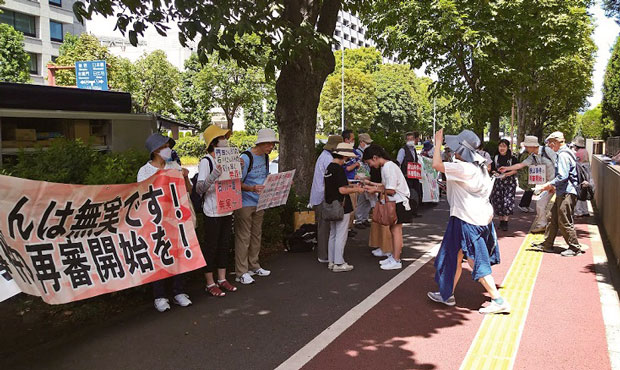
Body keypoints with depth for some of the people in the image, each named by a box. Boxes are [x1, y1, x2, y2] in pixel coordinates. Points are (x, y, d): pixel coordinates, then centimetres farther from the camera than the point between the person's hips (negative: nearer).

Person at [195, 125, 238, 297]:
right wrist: (214, 174, -35)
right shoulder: (206, 162, -13)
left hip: (227, 210, 7)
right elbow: (199, 189, -21)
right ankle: (210, 284, 13)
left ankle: (222, 279, 26)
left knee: (224, 245, 15)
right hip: (212, 212, -7)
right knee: (211, 246, 3)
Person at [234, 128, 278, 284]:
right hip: (245, 203, -8)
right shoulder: (245, 158, -18)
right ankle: (241, 273, 5)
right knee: (243, 237, -2)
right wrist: (252, 188, -35)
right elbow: (237, 183, -18)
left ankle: (254, 266, 28)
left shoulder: (265, 157, 8)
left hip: (259, 202, 8)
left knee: (256, 235, 16)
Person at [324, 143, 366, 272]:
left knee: (333, 234, 15)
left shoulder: (329, 167, 10)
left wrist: (351, 187, 15)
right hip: (341, 207, -9)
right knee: (341, 235, -2)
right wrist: (356, 190, -7)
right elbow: (342, 190, -21)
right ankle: (338, 264, 3)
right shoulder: (339, 169, -18)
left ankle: (331, 261, 22)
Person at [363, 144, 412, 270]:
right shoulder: (385, 166, 10)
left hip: (399, 202, -10)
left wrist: (375, 189, -13)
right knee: (393, 229, 14)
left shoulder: (388, 167, -21)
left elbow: (391, 190, -21)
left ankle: (396, 261, 0)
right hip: (394, 202, 10)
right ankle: (393, 256, 23)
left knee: (396, 230, -5)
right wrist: (371, 183, 8)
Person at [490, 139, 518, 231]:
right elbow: (492, 169, 12)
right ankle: (501, 220, 13)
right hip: (498, 182, 3)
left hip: (510, 182, -3)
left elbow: (515, 170, -4)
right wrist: (496, 173, -9)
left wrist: (506, 174, -17)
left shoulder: (512, 158, -1)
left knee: (508, 201, -10)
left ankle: (505, 222, -5)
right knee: (498, 201, 0)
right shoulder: (495, 158, 8)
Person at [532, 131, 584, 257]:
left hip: (567, 193, -11)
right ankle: (547, 244, 22)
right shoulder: (563, 153, 16)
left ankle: (575, 248, 6)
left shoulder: (563, 155, -16)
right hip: (563, 192, 11)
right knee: (553, 218, 14)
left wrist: (550, 184, -12)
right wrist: (555, 187, 18)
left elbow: (562, 176, -23)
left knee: (565, 222, -4)